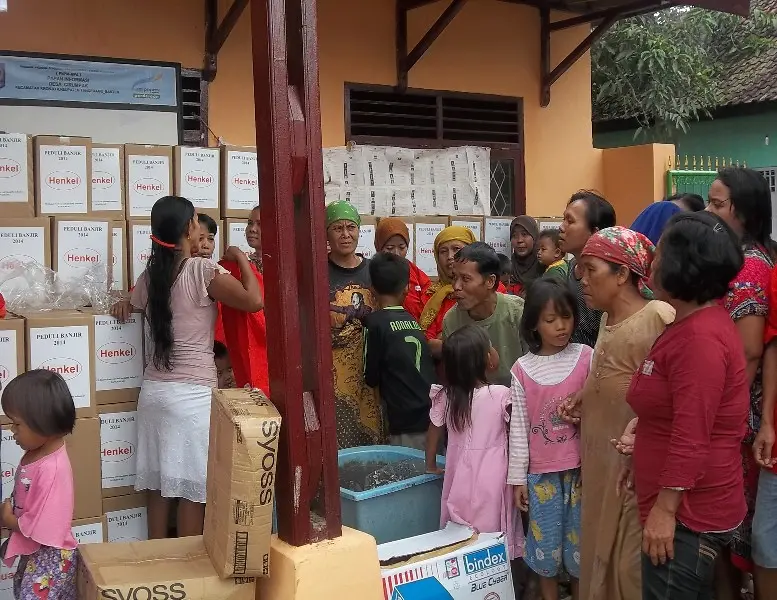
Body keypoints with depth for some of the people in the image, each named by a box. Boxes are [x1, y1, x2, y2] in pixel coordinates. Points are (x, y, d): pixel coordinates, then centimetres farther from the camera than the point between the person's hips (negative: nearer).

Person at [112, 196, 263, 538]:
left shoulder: (149, 276, 7)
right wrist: (240, 258, 0)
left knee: (159, 484, 13)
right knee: (192, 488, 2)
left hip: (154, 390, 7)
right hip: (193, 394, -6)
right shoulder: (203, 270, -11)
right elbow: (254, 301, -13)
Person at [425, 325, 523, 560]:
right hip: (492, 477, -3)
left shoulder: (445, 397, -6)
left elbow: (434, 435, 5)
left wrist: (431, 466, 21)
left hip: (460, 476, 3)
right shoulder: (501, 395, -15)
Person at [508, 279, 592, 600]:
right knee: (545, 545, 10)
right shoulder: (522, 369, -2)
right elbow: (519, 428, 1)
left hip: (582, 468, 0)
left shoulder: (586, 357, -4)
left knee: (581, 542, 8)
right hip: (541, 472, 1)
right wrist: (517, 478, 2)